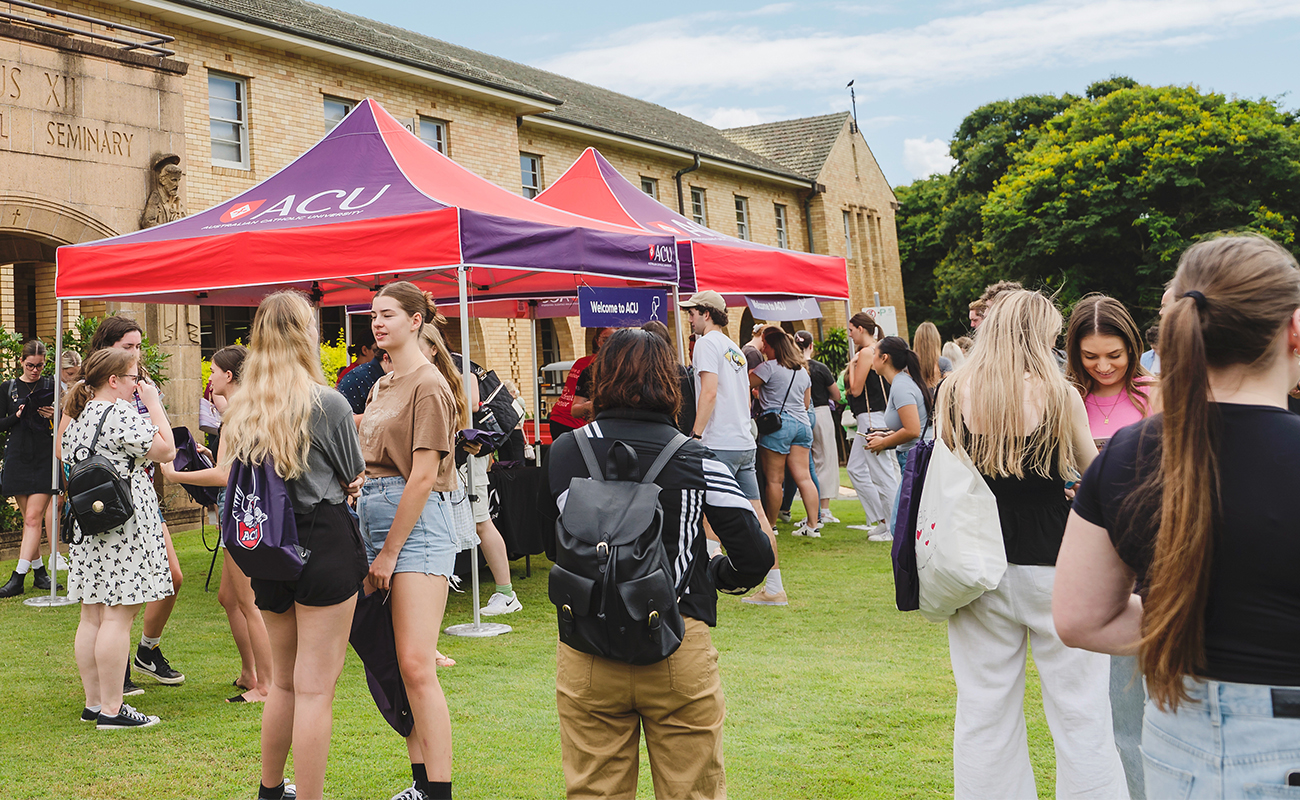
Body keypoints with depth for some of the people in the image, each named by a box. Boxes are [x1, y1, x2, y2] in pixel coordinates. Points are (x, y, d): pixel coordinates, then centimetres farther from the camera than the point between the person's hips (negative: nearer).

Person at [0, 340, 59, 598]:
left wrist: (54, 415, -11)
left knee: (34, 518, -10)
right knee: (28, 518, 7)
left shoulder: (52, 386, 5)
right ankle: (39, 571, 18)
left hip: (45, 458, -2)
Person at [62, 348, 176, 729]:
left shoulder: (78, 418, 15)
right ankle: (112, 709, -3)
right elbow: (166, 449, -13)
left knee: (92, 616, 12)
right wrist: (154, 404, -5)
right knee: (118, 616, -6)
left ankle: (93, 703, 19)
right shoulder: (120, 414, -13)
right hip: (121, 527, -9)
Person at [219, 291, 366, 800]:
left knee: (283, 679, 22)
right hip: (325, 546, -6)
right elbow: (353, 480, 0)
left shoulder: (239, 407, 5)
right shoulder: (327, 402, -11)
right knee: (315, 688, 0)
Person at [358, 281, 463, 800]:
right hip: (376, 514, 9)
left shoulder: (428, 385, -8)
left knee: (416, 666, -12)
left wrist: (390, 552, -13)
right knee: (391, 663, 8)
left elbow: (423, 476, -14)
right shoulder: (382, 385, 18)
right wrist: (374, 546, 10)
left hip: (418, 523, -9)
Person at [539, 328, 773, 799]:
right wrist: (714, 575, 14)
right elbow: (756, 557, -6)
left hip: (586, 653, 2)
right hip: (679, 652, -1)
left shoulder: (564, 453, 1)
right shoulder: (697, 461, -5)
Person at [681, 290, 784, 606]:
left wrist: (696, 435, -16)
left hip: (719, 444, -9)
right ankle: (774, 588, 10)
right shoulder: (736, 349, 20)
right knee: (755, 515, 8)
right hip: (745, 443, 9)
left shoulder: (707, 343, -6)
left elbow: (709, 392, -17)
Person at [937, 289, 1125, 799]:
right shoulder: (1058, 395, -9)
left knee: (985, 708, 12)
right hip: (1050, 567, -3)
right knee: (1078, 707, 8)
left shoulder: (953, 393, -3)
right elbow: (1090, 469, 6)